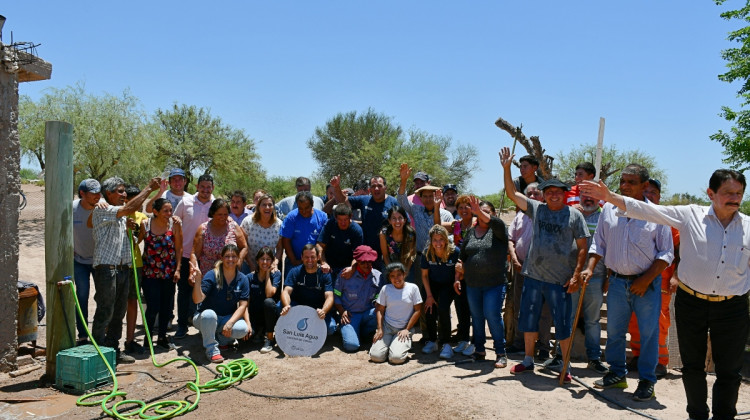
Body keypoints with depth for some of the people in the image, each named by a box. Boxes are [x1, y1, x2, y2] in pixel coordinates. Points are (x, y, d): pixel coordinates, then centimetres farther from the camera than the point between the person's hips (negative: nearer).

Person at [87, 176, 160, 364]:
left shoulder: (122, 215, 19)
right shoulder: (102, 210, -8)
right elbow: (129, 208, -23)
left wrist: (127, 226, 7)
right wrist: (149, 188, -18)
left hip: (124, 268, 8)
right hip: (106, 268, -8)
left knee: (119, 312, 12)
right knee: (105, 312, -4)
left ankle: (114, 350, 22)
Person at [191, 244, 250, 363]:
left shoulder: (242, 279, -4)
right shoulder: (212, 275, -14)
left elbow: (242, 305, -8)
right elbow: (197, 300, -23)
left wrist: (230, 323, -23)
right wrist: (197, 279, -39)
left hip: (229, 318, 3)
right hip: (205, 318, -2)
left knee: (243, 329, -28)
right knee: (209, 314, -38)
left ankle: (221, 338, 5)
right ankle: (211, 348, -15)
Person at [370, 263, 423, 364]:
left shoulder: (413, 288, -4)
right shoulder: (385, 289, 1)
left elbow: (417, 310, -2)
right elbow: (379, 310, 6)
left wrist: (407, 329, -5)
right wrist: (380, 329, -4)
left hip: (404, 329, -2)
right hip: (387, 327, 2)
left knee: (396, 358, -23)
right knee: (376, 356, -15)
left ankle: (405, 345, 11)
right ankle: (388, 344, 16)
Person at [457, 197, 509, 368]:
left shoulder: (498, 230, -1)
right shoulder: (471, 232, 12)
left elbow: (496, 223, -27)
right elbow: (462, 257, 17)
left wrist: (480, 212, -39)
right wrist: (457, 278, 13)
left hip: (494, 284, -5)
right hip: (472, 284, 5)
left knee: (493, 316, -9)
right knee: (476, 317, 11)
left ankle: (501, 353, 3)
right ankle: (479, 349, 25)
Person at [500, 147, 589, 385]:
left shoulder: (574, 215, -1)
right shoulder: (537, 209, 7)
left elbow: (582, 248, -2)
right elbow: (512, 193, 7)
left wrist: (576, 275, -10)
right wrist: (506, 168, -2)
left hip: (560, 280, -4)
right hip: (533, 276, 4)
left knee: (562, 324, 3)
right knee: (528, 320, 13)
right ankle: (528, 361, 29)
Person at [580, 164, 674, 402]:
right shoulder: (609, 209, 5)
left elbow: (666, 253, -3)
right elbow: (599, 243, 11)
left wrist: (646, 280, -12)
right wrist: (590, 268, -3)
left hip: (647, 284, -3)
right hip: (617, 281, 3)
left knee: (648, 332, 3)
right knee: (614, 330, 11)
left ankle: (647, 381, 17)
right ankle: (617, 374, 27)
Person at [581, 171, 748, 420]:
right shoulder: (691, 215, -4)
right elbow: (649, 211, -9)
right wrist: (610, 197, -19)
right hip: (691, 303, -1)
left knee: (729, 371, 7)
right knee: (692, 366, 13)